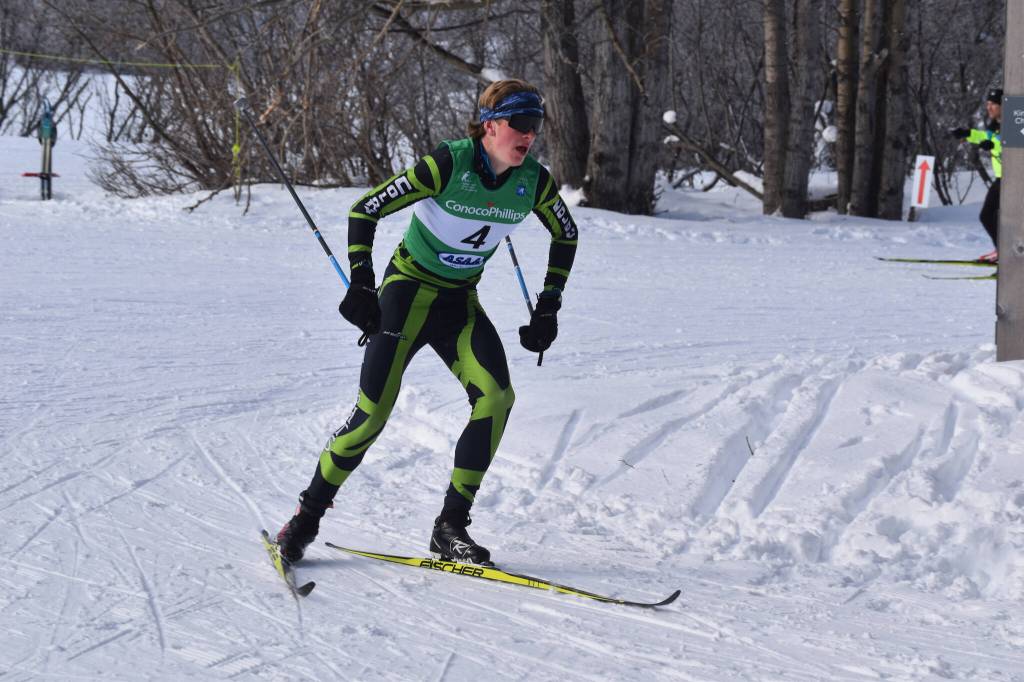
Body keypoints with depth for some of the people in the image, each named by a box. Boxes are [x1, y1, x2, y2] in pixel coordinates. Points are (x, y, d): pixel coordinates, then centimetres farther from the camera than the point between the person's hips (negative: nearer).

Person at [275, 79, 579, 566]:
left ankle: (451, 526, -9)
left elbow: (566, 236, 12)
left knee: (496, 398, -18)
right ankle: (308, 516, 4)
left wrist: (548, 308, 6)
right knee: (374, 411, -14)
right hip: (409, 288, -4)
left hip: (461, 301, 5)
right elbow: (364, 211, -16)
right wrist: (361, 286, -22)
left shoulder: (533, 181, -8)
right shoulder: (447, 165, -23)